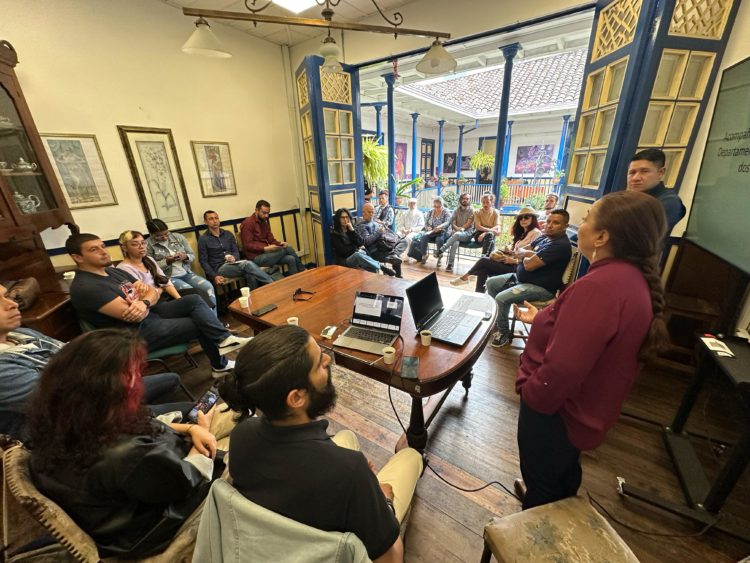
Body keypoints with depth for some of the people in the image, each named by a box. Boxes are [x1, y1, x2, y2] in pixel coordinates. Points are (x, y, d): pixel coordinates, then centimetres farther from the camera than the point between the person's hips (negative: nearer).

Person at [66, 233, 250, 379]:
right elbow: (129, 314, -26)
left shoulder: (114, 271, 12)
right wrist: (145, 300, -7)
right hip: (139, 332, -8)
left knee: (194, 300, -9)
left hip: (149, 313, 8)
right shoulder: (85, 287, -17)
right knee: (201, 324, -9)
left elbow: (155, 292, 7)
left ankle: (223, 340, -11)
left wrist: (144, 303, -16)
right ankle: (220, 365, 8)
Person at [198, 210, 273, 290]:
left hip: (233, 264, 4)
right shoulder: (203, 239, 3)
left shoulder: (228, 234, 15)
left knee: (252, 276, -33)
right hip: (219, 268, -4)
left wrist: (234, 257, -12)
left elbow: (236, 251, 13)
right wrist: (214, 276, -14)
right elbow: (203, 261, -1)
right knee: (247, 264, -32)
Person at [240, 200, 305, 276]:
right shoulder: (248, 223, -11)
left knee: (291, 259, -14)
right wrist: (265, 248, -26)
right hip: (256, 257, -8)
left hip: (265, 253, 8)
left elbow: (270, 238, 13)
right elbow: (247, 245, -16)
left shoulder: (265, 222, 14)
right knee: (287, 249, -15)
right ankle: (302, 271, 1)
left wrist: (280, 243, -9)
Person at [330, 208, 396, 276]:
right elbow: (343, 251, -11)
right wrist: (356, 248, 0)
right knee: (357, 255, -36)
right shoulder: (334, 234, -3)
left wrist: (352, 230, -8)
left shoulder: (351, 229, 13)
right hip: (344, 260, -5)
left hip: (358, 254, 5)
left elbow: (361, 243, 0)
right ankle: (381, 267, -35)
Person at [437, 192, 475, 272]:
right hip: (456, 232, 2)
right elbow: (453, 223, 7)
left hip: (468, 233, -2)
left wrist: (461, 228, -15)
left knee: (457, 234, -39)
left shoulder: (471, 210, 5)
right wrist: (458, 228, -13)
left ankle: (441, 250, -37)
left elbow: (469, 223, -4)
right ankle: (450, 264, -38)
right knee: (455, 243, -34)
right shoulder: (456, 210, 15)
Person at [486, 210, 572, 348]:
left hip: (541, 288, -10)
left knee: (502, 298, -26)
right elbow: (517, 253, 8)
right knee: (491, 283, 10)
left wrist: (525, 255, -5)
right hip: (521, 278, 10)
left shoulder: (560, 245, -23)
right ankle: (500, 317, 23)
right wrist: (530, 254, -13)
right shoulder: (545, 237, 8)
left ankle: (504, 334, -3)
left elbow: (529, 265, -28)